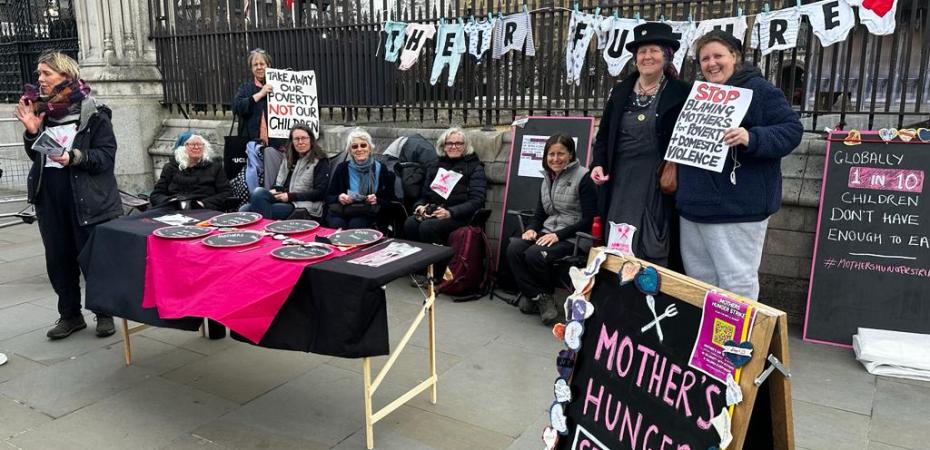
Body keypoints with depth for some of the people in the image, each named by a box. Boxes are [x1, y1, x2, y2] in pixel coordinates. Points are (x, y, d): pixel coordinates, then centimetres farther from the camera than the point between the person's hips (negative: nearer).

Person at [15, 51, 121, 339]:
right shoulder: (40, 110, 8)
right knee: (58, 258, 11)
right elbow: (35, 156, 14)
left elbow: (107, 155, -10)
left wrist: (75, 157, -25)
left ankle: (104, 313, 19)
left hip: (87, 198, -5)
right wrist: (31, 132, -3)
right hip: (49, 197, 5)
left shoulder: (93, 113, -7)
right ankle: (70, 314, 25)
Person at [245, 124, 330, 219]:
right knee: (259, 192, -24)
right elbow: (279, 182, 20)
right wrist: (275, 190, -5)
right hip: (284, 200, 6)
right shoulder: (288, 158, 22)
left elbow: (320, 193, -7)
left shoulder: (320, 161, 1)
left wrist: (291, 196, -12)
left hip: (305, 207, -6)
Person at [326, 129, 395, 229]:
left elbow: (389, 198, 7)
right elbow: (328, 197, 10)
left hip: (367, 214, -1)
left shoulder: (380, 168, 5)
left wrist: (377, 200, -14)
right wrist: (338, 198, -12)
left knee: (355, 225, -34)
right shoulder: (342, 167, 8)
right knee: (336, 224, -32)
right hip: (341, 212, 1)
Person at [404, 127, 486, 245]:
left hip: (459, 216, -4)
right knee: (410, 224, -28)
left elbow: (476, 201, -7)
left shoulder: (475, 167, 5)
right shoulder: (434, 166, 21)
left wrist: (450, 212, -21)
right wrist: (419, 206, -5)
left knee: (427, 227, -33)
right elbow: (423, 194, 20)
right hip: (431, 212, 4)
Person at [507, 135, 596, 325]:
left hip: (572, 238, -6)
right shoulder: (547, 179, 16)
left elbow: (589, 220, -12)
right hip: (547, 232, 7)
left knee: (534, 254, -30)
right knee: (513, 249, -21)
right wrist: (532, 229, -4)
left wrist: (558, 235, -19)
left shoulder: (583, 178, -7)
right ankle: (539, 297, -11)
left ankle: (539, 295, -1)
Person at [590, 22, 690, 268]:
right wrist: (598, 164, 3)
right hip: (621, 181, 4)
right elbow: (604, 135, 17)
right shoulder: (620, 92, 10)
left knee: (654, 252, -1)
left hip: (658, 183, -3)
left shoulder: (681, 93, -2)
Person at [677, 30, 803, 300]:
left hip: (736, 207, -7)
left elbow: (792, 130, -12)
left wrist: (752, 139, -28)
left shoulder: (758, 89, -5)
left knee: (736, 281, -4)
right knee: (698, 280, 16)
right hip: (695, 205, 8)